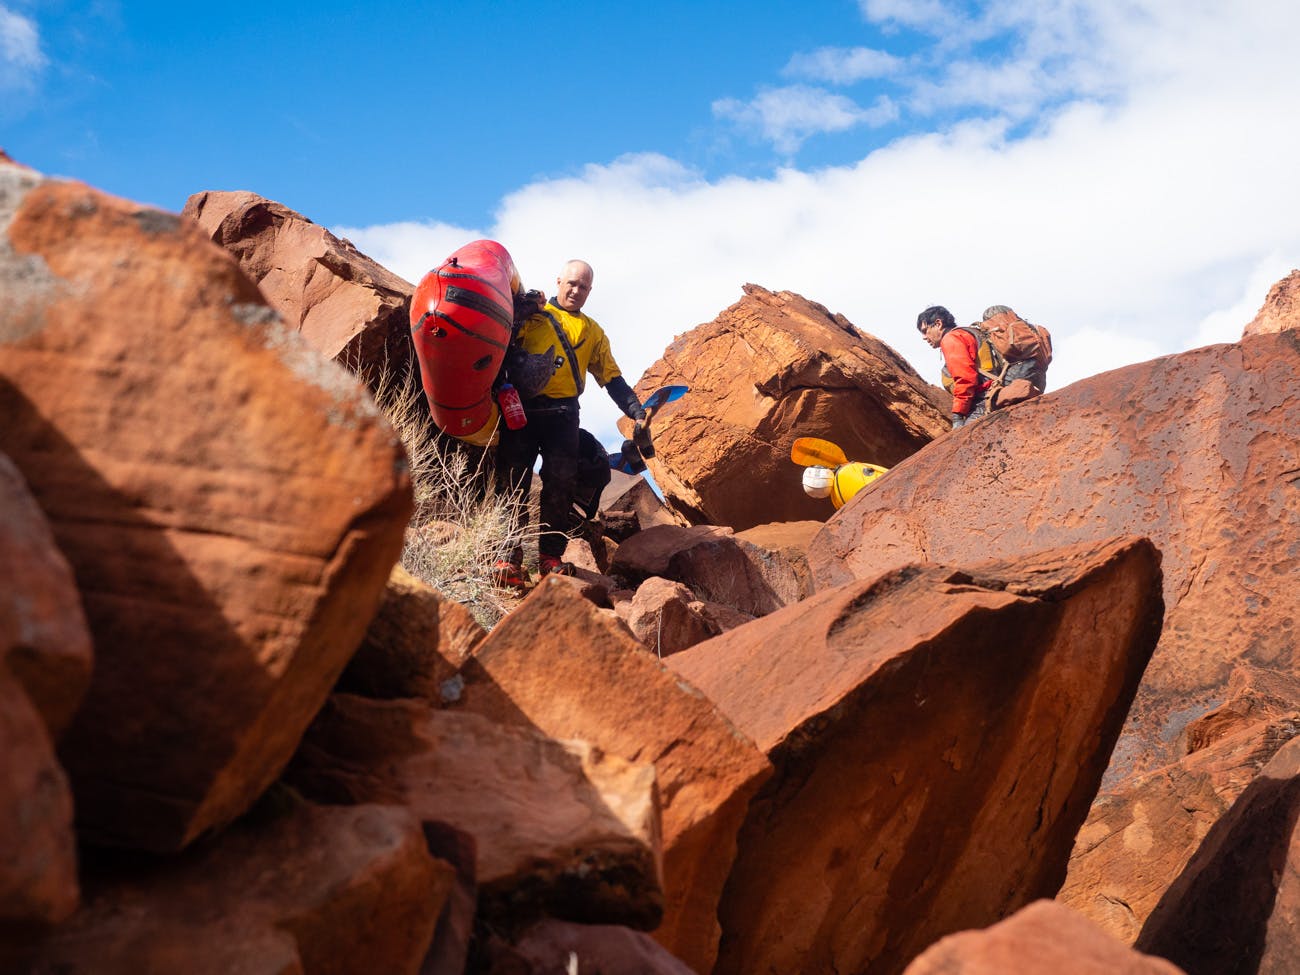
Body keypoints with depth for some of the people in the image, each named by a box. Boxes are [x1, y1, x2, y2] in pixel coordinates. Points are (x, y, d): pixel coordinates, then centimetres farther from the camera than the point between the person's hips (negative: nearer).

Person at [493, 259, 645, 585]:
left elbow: (612, 378, 22)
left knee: (561, 484, -7)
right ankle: (508, 555, -9)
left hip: (563, 413, 2)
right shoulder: (532, 315, 15)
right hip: (522, 408, -2)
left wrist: (637, 412, 11)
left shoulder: (593, 332, 25)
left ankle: (551, 555, -4)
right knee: (513, 479, -8)